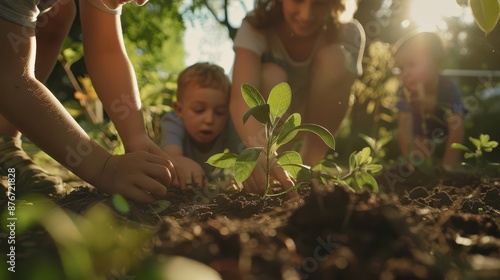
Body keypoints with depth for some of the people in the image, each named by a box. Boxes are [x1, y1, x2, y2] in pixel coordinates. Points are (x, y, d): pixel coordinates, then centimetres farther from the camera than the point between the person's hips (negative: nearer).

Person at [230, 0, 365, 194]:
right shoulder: (255, 28, -25)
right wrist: (259, 148, -61)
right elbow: (241, 97, -42)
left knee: (336, 58, -26)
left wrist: (310, 161, -41)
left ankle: (310, 161, -17)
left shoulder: (348, 33, -21)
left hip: (324, 121, 1)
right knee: (270, 75, -31)